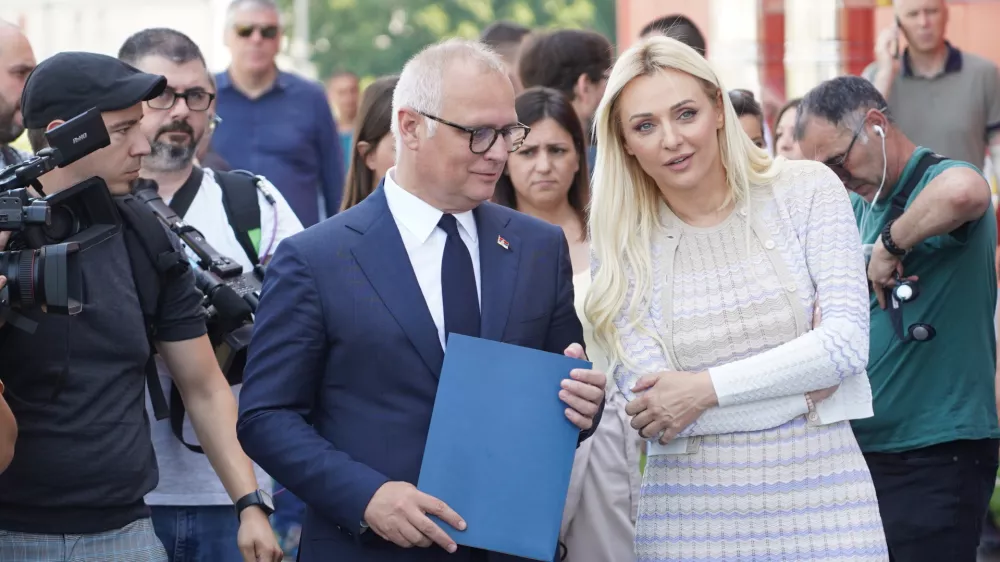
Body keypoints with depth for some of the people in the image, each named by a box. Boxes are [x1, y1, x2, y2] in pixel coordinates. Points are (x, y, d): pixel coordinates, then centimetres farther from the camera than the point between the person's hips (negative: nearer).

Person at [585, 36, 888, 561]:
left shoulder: (807, 191, 1)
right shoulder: (622, 249, 1)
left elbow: (847, 341, -8)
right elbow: (656, 412, -7)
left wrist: (708, 388, -13)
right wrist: (806, 386, -9)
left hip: (818, 497, 0)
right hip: (691, 513, 0)